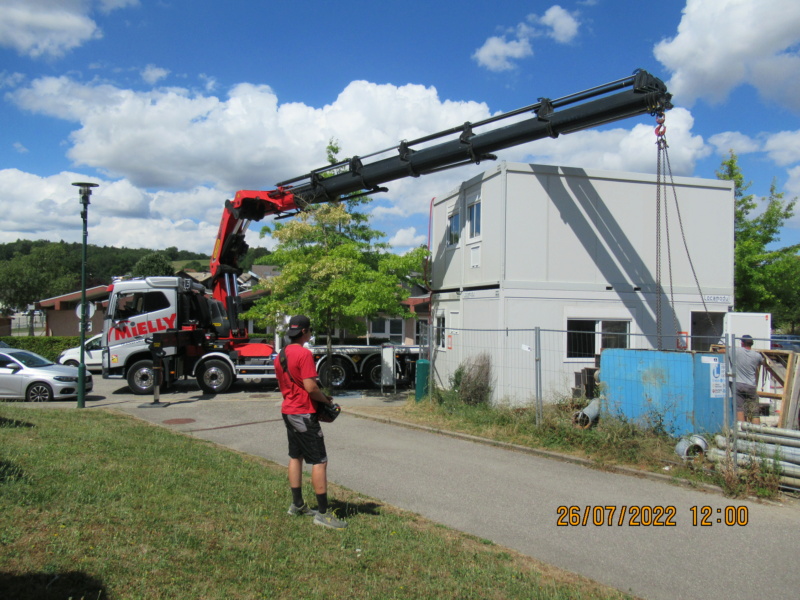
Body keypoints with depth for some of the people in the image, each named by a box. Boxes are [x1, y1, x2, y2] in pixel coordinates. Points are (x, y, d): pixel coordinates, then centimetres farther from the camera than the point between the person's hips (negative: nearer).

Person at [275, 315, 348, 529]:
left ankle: (297, 504, 26)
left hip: (288, 410, 9)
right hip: (303, 413, -9)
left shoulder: (281, 355, 9)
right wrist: (326, 399, -6)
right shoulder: (304, 354, -18)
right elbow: (310, 387, -24)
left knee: (295, 457, 18)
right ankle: (323, 513, -3)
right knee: (320, 461, -5)